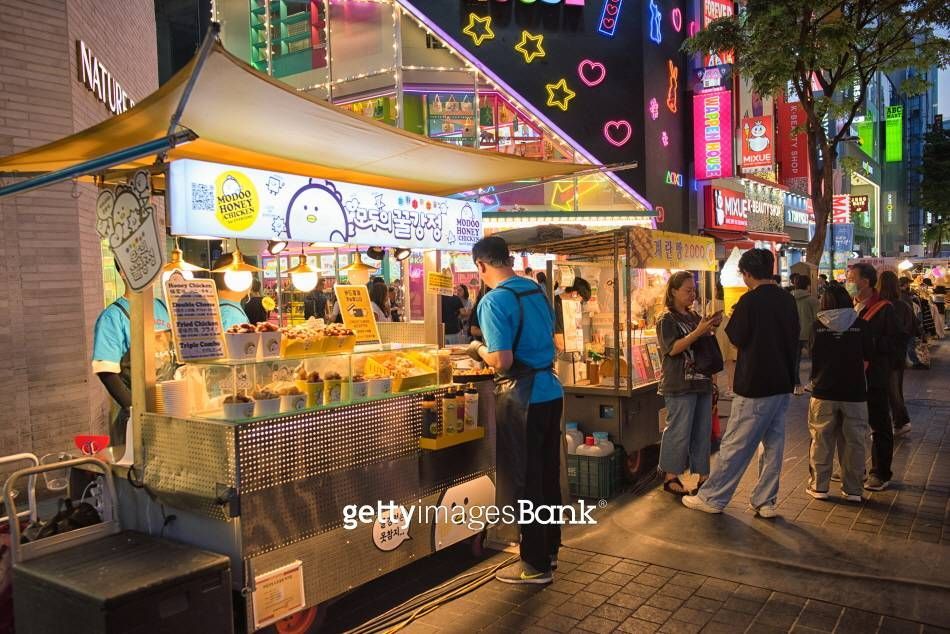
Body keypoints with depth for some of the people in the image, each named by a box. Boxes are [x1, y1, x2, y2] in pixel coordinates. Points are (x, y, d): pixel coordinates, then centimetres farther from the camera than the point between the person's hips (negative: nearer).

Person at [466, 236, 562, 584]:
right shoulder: (538, 290, 8)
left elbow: (502, 362, -23)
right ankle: (549, 549, 32)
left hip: (522, 398, -8)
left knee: (524, 481, 4)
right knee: (547, 475, 18)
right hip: (550, 390, 8)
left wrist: (479, 349, -2)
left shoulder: (494, 301, -17)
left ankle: (536, 565, 15)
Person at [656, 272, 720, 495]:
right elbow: (673, 348, -17)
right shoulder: (666, 320, -6)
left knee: (703, 431, 11)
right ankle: (670, 477, 8)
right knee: (678, 431, -3)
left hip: (702, 382, 7)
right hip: (679, 385, -7)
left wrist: (711, 328, 0)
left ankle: (703, 475, 20)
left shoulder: (695, 317, 14)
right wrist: (698, 331, -23)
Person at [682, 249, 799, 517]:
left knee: (735, 445, 1)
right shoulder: (788, 300, 6)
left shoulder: (750, 301, -15)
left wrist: (733, 318, 6)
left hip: (755, 386, -7)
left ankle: (711, 498, 10)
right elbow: (794, 337, 15)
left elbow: (737, 339, -9)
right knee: (773, 445, 11)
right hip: (783, 384, 7)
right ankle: (765, 502, 17)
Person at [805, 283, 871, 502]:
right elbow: (867, 357, 4)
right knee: (853, 442, 9)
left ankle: (819, 486, 14)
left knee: (821, 441, 9)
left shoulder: (817, 326, -3)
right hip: (854, 393, 0)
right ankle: (852, 490, 15)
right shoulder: (860, 325, -4)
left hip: (823, 392, 0)